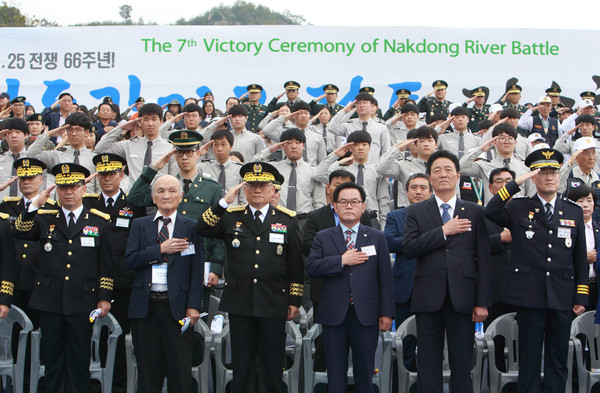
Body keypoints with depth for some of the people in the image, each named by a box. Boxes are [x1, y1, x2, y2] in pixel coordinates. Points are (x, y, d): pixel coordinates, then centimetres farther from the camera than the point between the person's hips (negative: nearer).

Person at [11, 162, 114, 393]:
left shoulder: (100, 221, 7)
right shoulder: (44, 218, 11)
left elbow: (106, 264, 5)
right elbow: (19, 233, -7)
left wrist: (105, 297, 0)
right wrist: (35, 205, -14)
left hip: (82, 303, -1)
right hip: (50, 302, 2)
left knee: (79, 362, 5)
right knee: (52, 360, 9)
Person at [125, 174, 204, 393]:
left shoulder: (191, 227, 6)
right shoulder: (140, 225, 11)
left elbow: (197, 270, 1)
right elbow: (129, 260, -1)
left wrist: (193, 305, -8)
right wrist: (161, 249, -11)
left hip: (177, 306, -2)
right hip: (145, 306, 2)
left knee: (180, 372, 1)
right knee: (147, 370, 8)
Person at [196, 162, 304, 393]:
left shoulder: (288, 220, 6)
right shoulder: (231, 217, 7)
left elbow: (296, 264, 5)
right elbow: (202, 229, -8)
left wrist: (294, 300, 2)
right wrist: (224, 202, -13)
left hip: (274, 303, -1)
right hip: (239, 302, 1)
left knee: (271, 365, 6)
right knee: (242, 364, 9)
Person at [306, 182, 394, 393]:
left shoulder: (376, 238, 8)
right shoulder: (323, 238, 9)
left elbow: (385, 278, 4)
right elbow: (311, 267, -7)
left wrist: (386, 313, -2)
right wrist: (342, 260, -15)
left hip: (366, 316, 0)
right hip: (334, 316, 0)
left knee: (365, 371, 6)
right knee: (335, 373, 7)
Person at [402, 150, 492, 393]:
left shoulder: (474, 212, 9)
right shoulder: (416, 211, 9)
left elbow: (483, 259, 5)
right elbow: (408, 248, -6)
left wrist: (483, 301, -1)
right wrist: (443, 231, -11)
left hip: (462, 299, 0)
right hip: (429, 298, 0)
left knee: (462, 366, 5)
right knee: (428, 366, 6)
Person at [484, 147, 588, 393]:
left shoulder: (574, 212, 11)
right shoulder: (519, 208, 4)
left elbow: (581, 258, 10)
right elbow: (490, 212, -17)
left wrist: (581, 296, 5)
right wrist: (516, 184, -17)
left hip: (563, 297, 3)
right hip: (530, 296, -2)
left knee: (559, 361, 9)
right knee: (529, 358, 5)